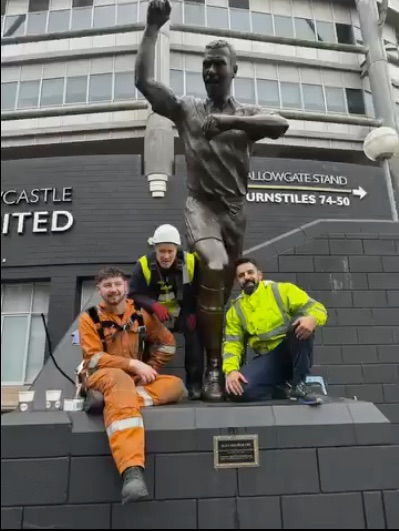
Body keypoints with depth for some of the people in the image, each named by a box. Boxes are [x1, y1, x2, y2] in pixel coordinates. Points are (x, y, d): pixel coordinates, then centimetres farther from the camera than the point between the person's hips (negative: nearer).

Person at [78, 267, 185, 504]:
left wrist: (149, 369, -2)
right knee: (120, 380, -41)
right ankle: (132, 472, -56)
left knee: (176, 385, -18)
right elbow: (93, 359, -15)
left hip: (136, 379, 5)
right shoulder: (90, 318, -5)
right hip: (100, 377, -4)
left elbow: (167, 343, 9)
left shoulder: (141, 314, 2)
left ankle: (112, 400, -32)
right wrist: (134, 364, -23)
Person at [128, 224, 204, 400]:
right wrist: (154, 306, -37)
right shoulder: (144, 265, -20)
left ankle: (194, 383, -6)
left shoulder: (190, 262, -19)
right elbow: (134, 294, -19)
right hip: (153, 313, 1)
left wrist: (194, 312, -20)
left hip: (184, 313, 0)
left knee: (194, 333, -23)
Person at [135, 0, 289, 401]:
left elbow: (282, 125, -13)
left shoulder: (247, 113, 9)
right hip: (200, 203, -2)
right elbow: (143, 81, 0)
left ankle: (214, 359, 26)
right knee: (213, 268, -28)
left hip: (235, 209, 2)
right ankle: (212, 366, -18)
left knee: (221, 286, 7)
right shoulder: (187, 109, 10)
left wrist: (230, 120, -24)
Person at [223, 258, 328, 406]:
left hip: (293, 353, -1)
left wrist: (312, 319, -31)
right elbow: (232, 343, 2)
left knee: (302, 323, -33)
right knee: (235, 388, -26)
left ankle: (298, 385, -20)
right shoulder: (235, 311, 9)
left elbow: (317, 308, -5)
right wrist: (231, 370, -19)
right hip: (268, 359, 2)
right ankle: (285, 389, -5)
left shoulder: (282, 290, 2)